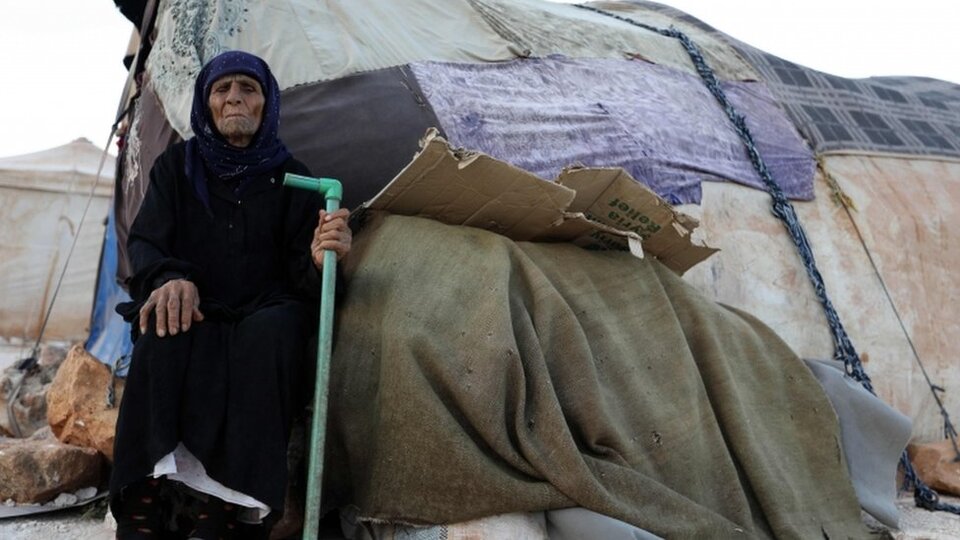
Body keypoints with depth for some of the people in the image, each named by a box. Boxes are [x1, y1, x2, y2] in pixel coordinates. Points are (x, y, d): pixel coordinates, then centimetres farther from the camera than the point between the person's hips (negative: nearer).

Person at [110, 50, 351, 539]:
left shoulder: (291, 178, 8)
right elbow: (144, 242, 1)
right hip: (193, 313, 1)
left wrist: (317, 261, -27)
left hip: (262, 317, 0)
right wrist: (170, 278, -23)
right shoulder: (177, 165, 11)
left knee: (277, 328, -36)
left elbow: (299, 273, -1)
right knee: (169, 331, -35)